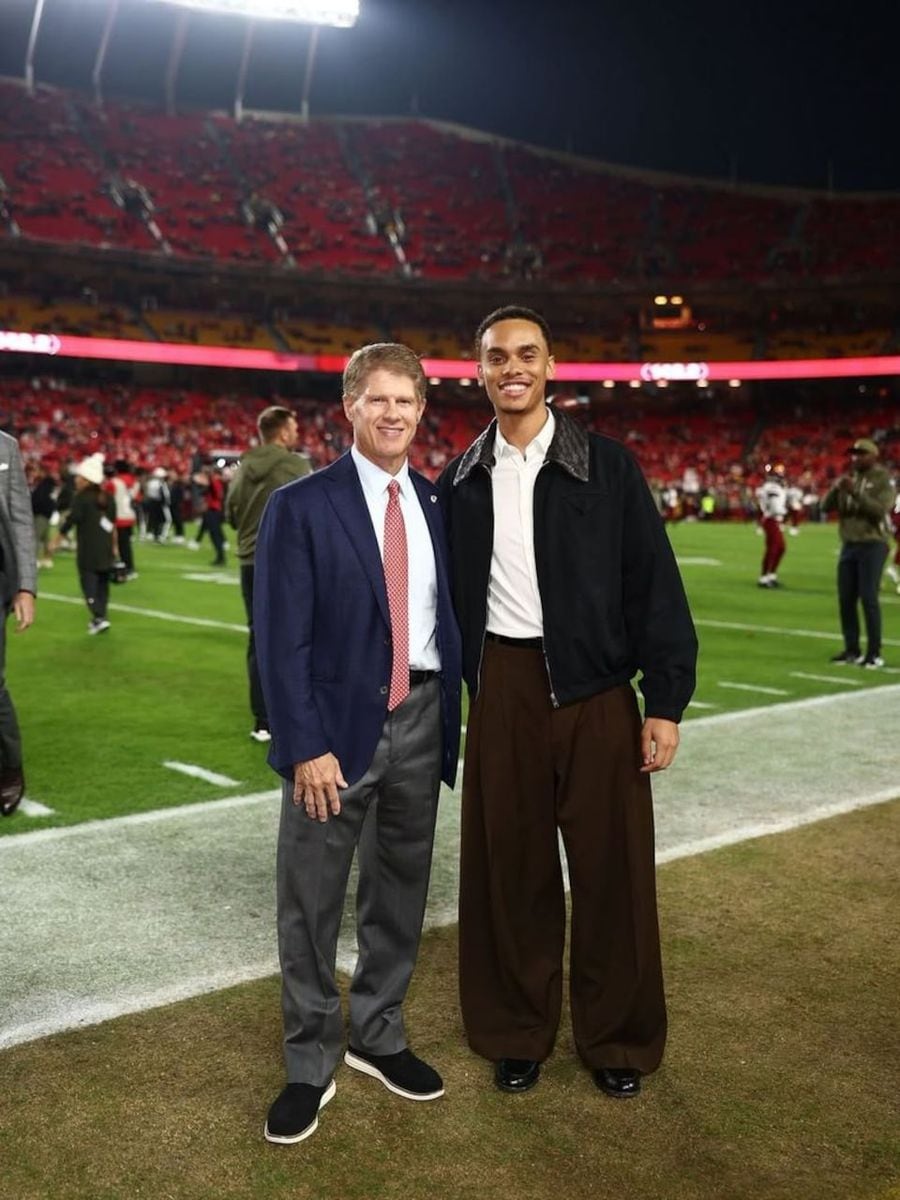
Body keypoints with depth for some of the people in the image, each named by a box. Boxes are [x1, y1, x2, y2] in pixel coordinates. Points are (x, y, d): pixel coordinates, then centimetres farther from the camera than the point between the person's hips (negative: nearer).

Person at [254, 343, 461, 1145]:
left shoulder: (436, 505, 8)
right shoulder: (301, 505, -7)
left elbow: (448, 616, 9)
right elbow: (282, 639, -11)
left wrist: (452, 719, 3)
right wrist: (305, 746, -16)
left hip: (420, 720, 5)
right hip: (337, 723, -4)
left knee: (399, 892, 15)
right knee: (312, 903, 6)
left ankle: (378, 1038, 34)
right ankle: (311, 1065, 23)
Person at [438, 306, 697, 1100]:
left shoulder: (606, 465, -2)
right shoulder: (461, 482, 6)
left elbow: (654, 583, -4)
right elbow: (445, 593, 11)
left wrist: (666, 701, -8)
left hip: (597, 686, -2)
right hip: (504, 687, 2)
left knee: (612, 867, 6)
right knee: (510, 865, 11)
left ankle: (618, 1038, 27)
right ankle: (518, 1031, 29)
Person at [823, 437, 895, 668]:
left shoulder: (883, 480, -4)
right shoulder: (849, 478, 13)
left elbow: (880, 510, -19)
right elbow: (826, 506, 7)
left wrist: (855, 492, -25)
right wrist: (835, 489, -12)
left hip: (873, 546, -6)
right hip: (849, 545, 6)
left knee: (868, 599, -9)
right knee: (846, 599, 5)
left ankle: (875, 654, -5)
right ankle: (851, 650, 13)